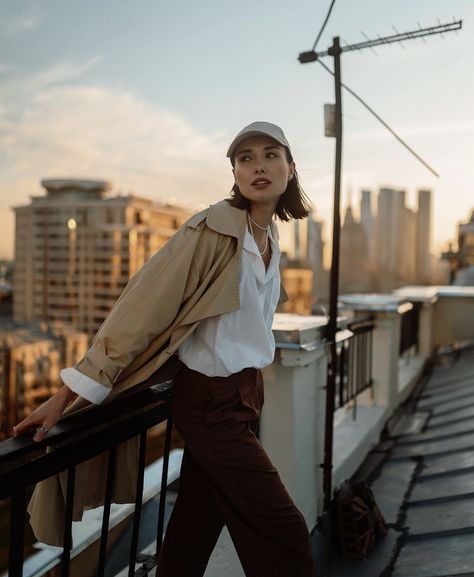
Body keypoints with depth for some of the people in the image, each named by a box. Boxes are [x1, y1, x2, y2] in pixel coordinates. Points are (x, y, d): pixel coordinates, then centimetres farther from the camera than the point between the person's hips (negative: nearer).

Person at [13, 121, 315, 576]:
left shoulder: (270, 237, 6)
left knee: (197, 526, 17)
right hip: (211, 400, -7)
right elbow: (141, 310, -21)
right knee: (284, 537, 0)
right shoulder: (212, 230, -18)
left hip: (247, 392, 7)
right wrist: (67, 395, -20)